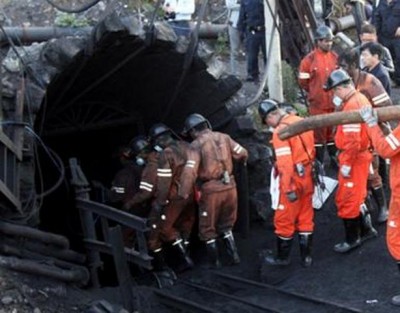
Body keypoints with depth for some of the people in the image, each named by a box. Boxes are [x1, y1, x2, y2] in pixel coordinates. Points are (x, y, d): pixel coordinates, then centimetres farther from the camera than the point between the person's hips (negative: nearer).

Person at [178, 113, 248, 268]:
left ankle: (214, 262, 19)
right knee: (225, 225, 24)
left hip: (211, 190, -5)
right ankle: (234, 256, 22)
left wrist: (183, 195, -18)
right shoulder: (223, 137, 5)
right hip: (229, 186, 5)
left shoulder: (197, 144, -8)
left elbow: (190, 171, -19)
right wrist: (242, 161, 32)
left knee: (208, 229, 13)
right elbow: (242, 154, 8)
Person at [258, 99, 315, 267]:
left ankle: (282, 257, 20)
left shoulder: (280, 131, -17)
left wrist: (288, 188, -19)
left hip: (294, 179, -7)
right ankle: (306, 256, 22)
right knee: (306, 218, 15)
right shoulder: (301, 121, 5)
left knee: (284, 220, 8)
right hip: (307, 176, 7)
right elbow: (310, 149, 11)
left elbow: (285, 162, -21)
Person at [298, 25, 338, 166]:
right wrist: (315, 92, 6)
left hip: (334, 103, 4)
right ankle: (319, 163, 16)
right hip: (318, 104, -4)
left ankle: (335, 158, 31)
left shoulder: (334, 57, 3)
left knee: (333, 131, 16)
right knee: (319, 133, 5)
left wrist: (332, 91, 13)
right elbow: (303, 81, -5)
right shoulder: (309, 59, -13)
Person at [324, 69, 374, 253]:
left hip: (355, 158, -10)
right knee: (355, 195, 23)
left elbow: (352, 140, -27)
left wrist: (346, 164, -22)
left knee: (347, 199, 1)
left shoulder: (351, 105, -24)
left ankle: (352, 239, 12)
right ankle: (365, 229, 34)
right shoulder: (360, 98, 8)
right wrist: (340, 108, 3)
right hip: (362, 154, 10)